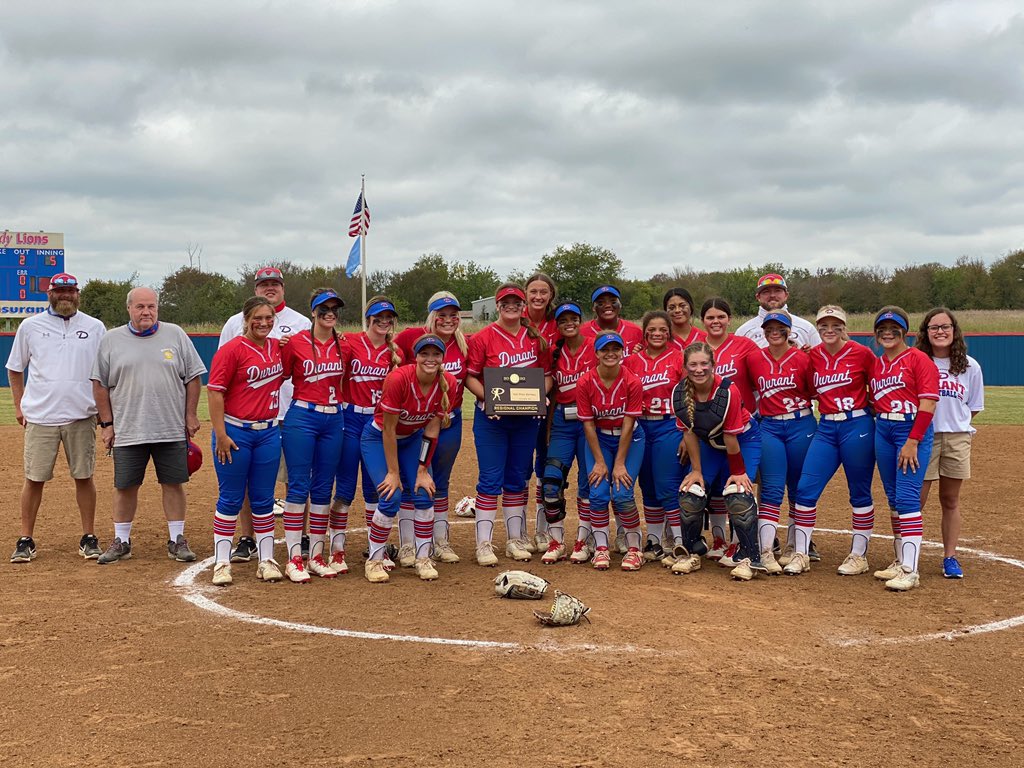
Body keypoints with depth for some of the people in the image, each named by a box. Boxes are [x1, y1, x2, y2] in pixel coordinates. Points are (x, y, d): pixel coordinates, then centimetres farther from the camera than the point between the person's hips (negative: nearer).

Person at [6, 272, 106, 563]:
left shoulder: (95, 327, 4)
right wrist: (19, 406, 7)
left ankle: (89, 538, 14)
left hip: (81, 417, 0)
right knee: (34, 479, 3)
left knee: (84, 477, 4)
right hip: (39, 418, 0)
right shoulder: (30, 326, 5)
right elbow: (15, 369, 14)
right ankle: (26, 541, 13)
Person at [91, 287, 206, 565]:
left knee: (173, 484, 5)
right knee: (125, 486, 7)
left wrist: (191, 416, 2)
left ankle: (177, 541, 16)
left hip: (172, 430, 0)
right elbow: (100, 385, 6)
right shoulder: (111, 340, 3)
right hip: (127, 431, 0)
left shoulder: (175, 335, 3)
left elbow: (193, 378, 6)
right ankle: (121, 542, 21)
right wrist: (106, 423, 1)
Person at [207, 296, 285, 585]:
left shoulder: (278, 347, 7)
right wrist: (220, 435, -17)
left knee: (263, 499, 11)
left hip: (269, 432, 5)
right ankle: (222, 562, 11)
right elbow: (215, 392, -13)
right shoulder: (232, 349, -11)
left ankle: (266, 561, 19)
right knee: (231, 499, 2)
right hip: (235, 432, -5)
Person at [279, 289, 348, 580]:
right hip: (301, 419, -4)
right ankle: (294, 558, 0)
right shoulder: (295, 342, -4)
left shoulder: (343, 345, 8)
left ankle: (316, 555, 16)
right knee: (299, 487, -4)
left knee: (323, 489, 8)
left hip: (334, 420, 4)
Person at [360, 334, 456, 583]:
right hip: (378, 438, -4)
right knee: (391, 497, -15)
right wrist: (393, 472, -20)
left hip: (412, 439, 4)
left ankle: (423, 559, 8)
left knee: (424, 494, -7)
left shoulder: (448, 383, -19)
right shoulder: (399, 378, -31)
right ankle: (374, 561, 2)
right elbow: (388, 429, -24)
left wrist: (423, 470, -11)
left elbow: (432, 430, -11)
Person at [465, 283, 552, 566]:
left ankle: (516, 541, 21)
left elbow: (547, 375, 10)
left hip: (526, 418, 4)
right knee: (491, 479, -3)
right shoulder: (483, 338, -6)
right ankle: (484, 544, 3)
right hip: (491, 418, -3)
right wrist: (487, 397, -20)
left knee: (518, 479, 12)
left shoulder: (536, 338, 4)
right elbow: (470, 377, -5)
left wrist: (540, 396, -9)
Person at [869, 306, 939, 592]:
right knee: (893, 499, 11)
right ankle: (900, 561, 20)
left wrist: (912, 441, -17)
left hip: (913, 430, -7)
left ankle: (910, 571, -12)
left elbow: (928, 405, -13)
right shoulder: (875, 364, 14)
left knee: (907, 498, -12)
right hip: (882, 431, 7)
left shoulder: (918, 359, -6)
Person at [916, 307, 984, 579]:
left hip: (957, 439, 3)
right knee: (915, 500, -4)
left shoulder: (970, 366, 5)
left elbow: (974, 408, 13)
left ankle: (950, 557, 20)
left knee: (950, 500, 11)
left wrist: (956, 422, 2)